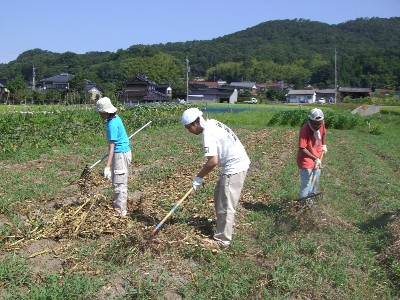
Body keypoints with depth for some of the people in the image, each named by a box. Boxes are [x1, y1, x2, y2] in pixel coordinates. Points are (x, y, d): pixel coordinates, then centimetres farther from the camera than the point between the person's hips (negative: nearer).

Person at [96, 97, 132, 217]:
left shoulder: (112, 125, -23)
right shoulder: (115, 118, 6)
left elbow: (111, 147, -28)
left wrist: (107, 167, -31)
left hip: (121, 154, -10)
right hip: (123, 152, 10)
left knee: (119, 183, -4)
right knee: (116, 181, 20)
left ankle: (121, 211, 4)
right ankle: (117, 206, 34)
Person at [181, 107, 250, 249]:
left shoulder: (207, 134, -20)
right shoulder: (212, 123, 8)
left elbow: (213, 161, -25)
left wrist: (199, 177, -12)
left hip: (234, 168, -10)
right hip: (238, 163, 11)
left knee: (226, 205, -4)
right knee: (219, 194, 24)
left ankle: (222, 240, 5)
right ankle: (227, 225, 40)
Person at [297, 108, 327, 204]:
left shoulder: (322, 123, -8)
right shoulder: (305, 129, -28)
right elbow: (302, 148, -28)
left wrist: (324, 145, 9)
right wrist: (315, 159, -32)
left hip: (317, 159, 8)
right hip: (306, 160, -7)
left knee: (315, 182, 20)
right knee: (307, 185, -10)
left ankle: (310, 200, 37)